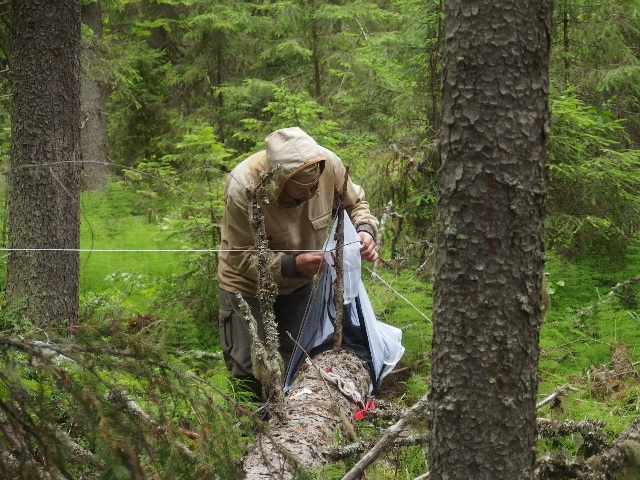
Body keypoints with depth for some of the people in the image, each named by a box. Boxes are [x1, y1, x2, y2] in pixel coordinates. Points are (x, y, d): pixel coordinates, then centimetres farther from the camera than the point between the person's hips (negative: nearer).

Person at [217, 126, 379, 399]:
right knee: (249, 368, -3)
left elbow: (355, 204, -4)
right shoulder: (242, 188, -36)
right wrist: (292, 265, -42)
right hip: (249, 281, -4)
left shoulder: (329, 165, -26)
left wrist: (364, 230, -26)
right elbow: (242, 257, -28)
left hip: (299, 283, 4)